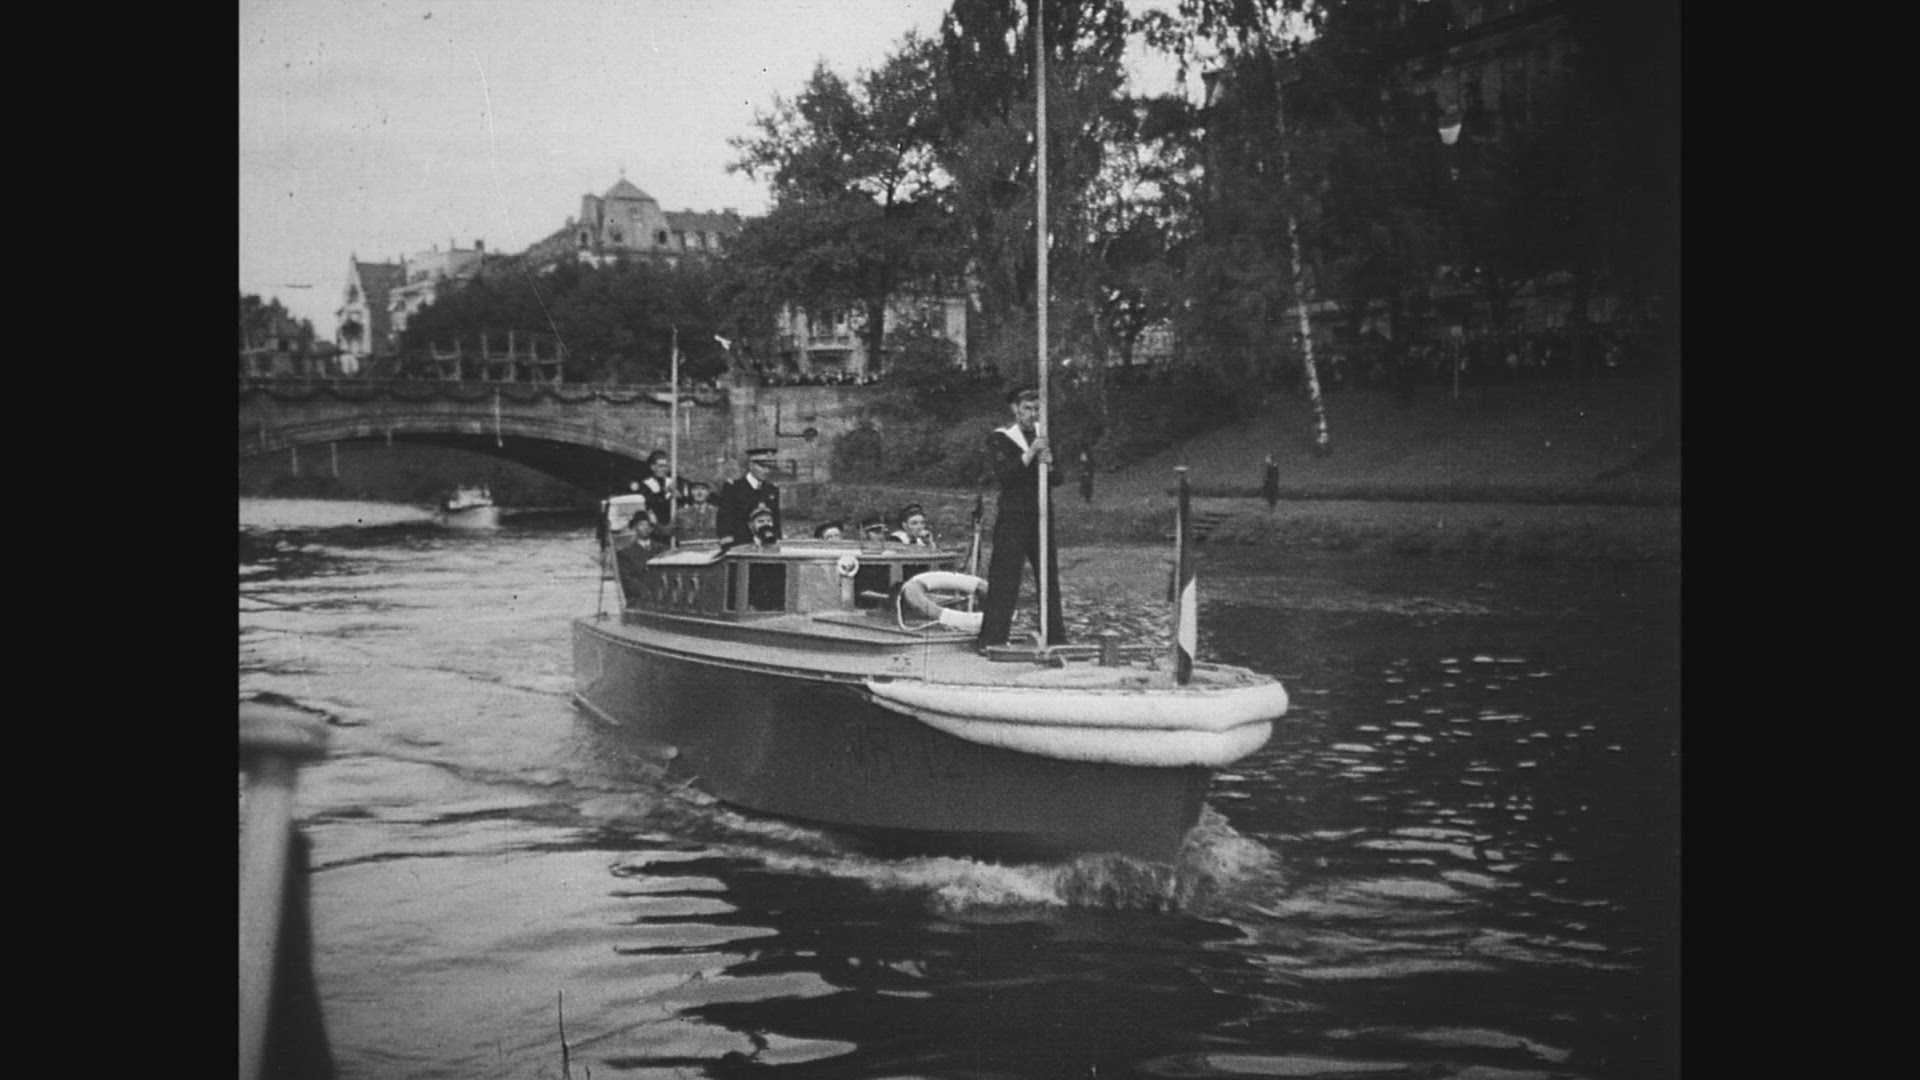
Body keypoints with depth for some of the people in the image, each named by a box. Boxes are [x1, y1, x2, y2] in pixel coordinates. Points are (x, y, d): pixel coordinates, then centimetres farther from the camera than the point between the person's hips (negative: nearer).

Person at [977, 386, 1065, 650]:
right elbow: (1003, 475, -14)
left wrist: (1049, 465, -11)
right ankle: (993, 642, -6)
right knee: (1004, 582, -8)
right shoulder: (1000, 439, 0)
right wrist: (1029, 454, -23)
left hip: (1042, 516, 5)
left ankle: (1056, 638, 13)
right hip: (1012, 517, -5)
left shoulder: (1043, 439, 16)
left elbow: (1059, 479, 10)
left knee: (1050, 579, 6)